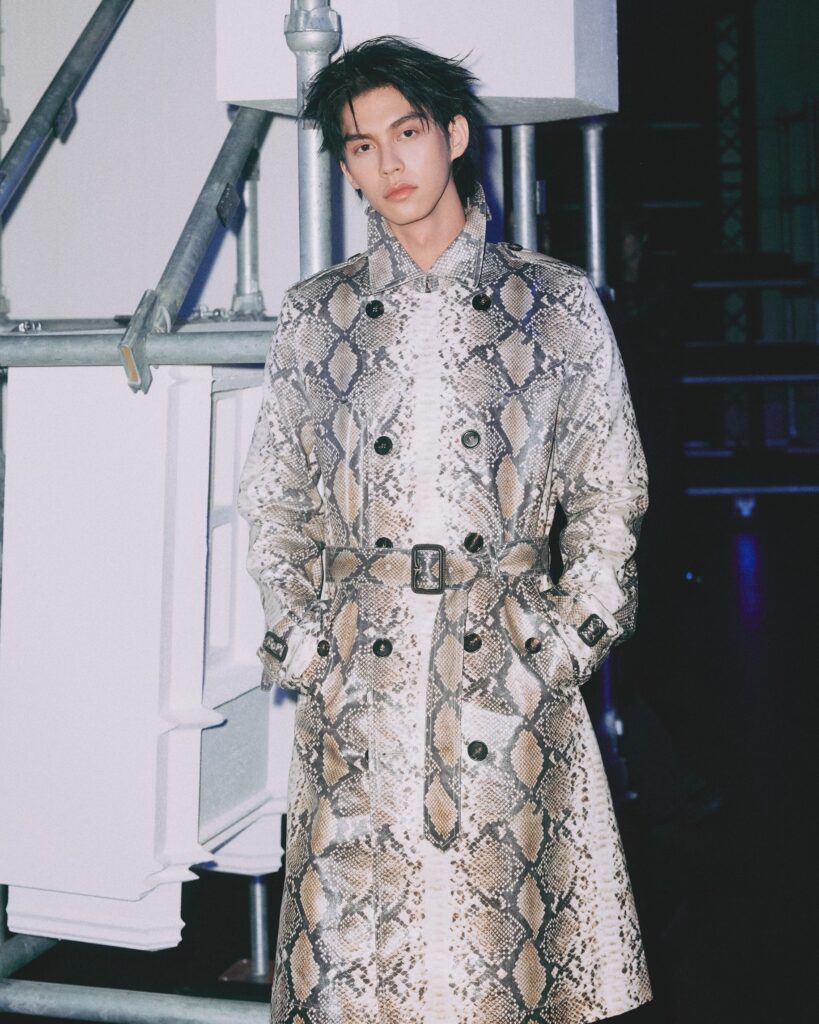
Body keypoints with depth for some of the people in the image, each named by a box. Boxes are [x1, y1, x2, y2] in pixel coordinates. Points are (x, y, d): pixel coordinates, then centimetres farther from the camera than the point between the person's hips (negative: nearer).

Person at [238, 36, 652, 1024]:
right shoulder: (316, 312, 9)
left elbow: (610, 491, 8)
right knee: (361, 922, 4)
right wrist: (302, 640, 2)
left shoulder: (557, 304, 6)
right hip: (359, 673, 1)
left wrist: (571, 636, -1)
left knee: (511, 900, 2)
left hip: (509, 665, -1)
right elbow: (271, 498, 12)